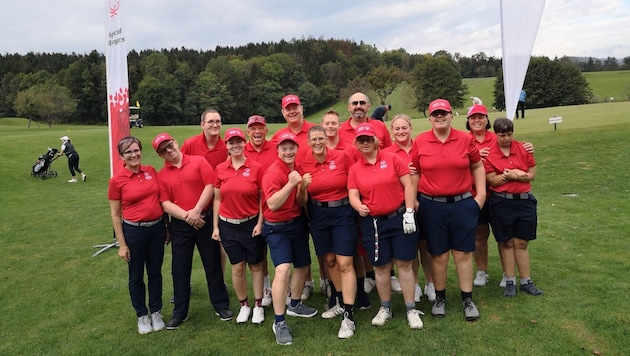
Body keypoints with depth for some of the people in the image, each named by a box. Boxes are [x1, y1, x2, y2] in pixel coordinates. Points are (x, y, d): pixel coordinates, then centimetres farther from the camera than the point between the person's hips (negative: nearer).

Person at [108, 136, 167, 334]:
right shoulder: (117, 181, -10)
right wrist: (122, 244, -6)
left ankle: (156, 312, 33)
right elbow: (115, 215, -5)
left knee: (155, 272, 16)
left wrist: (166, 225, 10)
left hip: (157, 227, 3)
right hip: (134, 231, -3)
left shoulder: (151, 171, -1)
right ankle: (142, 315, 31)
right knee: (137, 276, 13)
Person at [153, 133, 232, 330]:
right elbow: (165, 203, -3)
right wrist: (186, 216, -16)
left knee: (213, 265, 7)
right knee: (180, 269, 8)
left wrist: (196, 210, -17)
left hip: (206, 220, -2)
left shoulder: (199, 161, -1)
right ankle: (180, 312, 23)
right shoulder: (161, 175, 3)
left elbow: (210, 186, -9)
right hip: (179, 225, 2)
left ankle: (221, 305, 22)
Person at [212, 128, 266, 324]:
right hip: (228, 225, 2)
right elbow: (217, 199, 5)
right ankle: (244, 305, 26)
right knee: (237, 267, 10)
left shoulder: (256, 167, -8)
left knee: (255, 265, 9)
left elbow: (262, 198, -3)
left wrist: (260, 223, -9)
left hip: (251, 223, -2)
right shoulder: (220, 169, 0)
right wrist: (215, 226, 3)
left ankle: (258, 305, 25)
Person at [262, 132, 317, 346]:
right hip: (277, 228, -8)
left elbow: (301, 203, 2)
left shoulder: (299, 169, 2)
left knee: (303, 266, 18)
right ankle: (279, 322, -9)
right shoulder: (273, 173, -19)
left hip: (298, 223, 8)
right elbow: (272, 204, -28)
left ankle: (294, 305, 41)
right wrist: (290, 183, -33)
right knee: (283, 269, -21)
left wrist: (303, 187, -17)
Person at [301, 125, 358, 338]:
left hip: (343, 213, -3)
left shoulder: (342, 156, -8)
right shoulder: (304, 164, -1)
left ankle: (348, 316, 1)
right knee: (329, 260, 15)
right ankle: (341, 303, 35)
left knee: (344, 263, -6)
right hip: (318, 215, 3)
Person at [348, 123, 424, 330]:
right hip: (373, 223, 2)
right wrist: (358, 206, -24)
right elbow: (353, 195, -1)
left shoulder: (392, 159, -2)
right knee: (381, 267, 9)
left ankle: (411, 310, 16)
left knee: (404, 264, 3)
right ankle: (385, 308, 26)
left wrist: (409, 212, -11)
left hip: (399, 218, -1)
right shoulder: (355, 169, 3)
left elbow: (408, 185, -3)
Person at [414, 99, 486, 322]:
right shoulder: (420, 141, -2)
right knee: (438, 254, 9)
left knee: (463, 253, 8)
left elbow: (477, 167, 10)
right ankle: (440, 298, 26)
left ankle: (467, 300, 22)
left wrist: (481, 194, 3)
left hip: (463, 204, 1)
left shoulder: (465, 139, 0)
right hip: (432, 206, 0)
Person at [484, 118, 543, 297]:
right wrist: (509, 176, -21)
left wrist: (516, 175, -14)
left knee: (521, 243, 9)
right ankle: (510, 282, 18)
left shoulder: (523, 149, 1)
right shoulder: (489, 154, -7)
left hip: (525, 200, 2)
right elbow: (492, 180, -8)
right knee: (507, 243, 8)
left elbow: (532, 174, 3)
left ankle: (526, 282, 20)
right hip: (501, 202, -2)